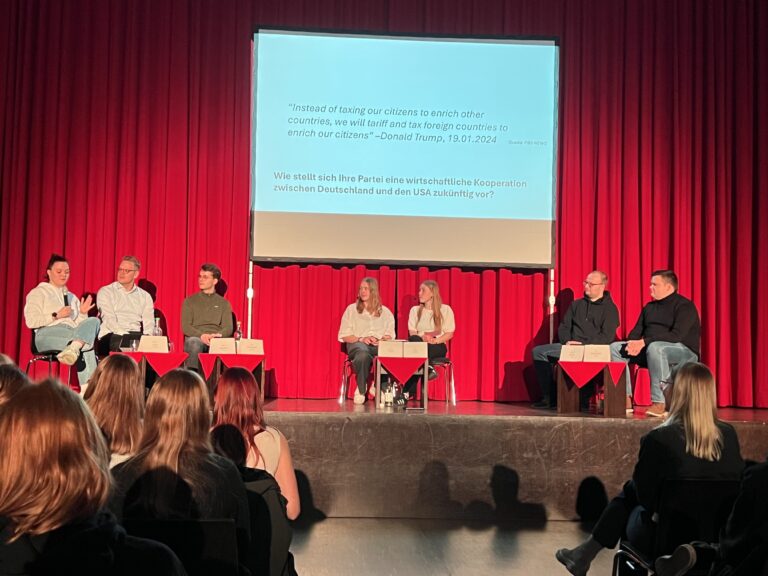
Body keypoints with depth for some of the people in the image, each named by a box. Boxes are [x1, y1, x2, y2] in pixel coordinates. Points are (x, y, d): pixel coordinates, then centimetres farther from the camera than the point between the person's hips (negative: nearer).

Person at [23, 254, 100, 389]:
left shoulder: (71, 297, 30)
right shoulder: (38, 293, 14)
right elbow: (31, 322, -2)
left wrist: (82, 313, 2)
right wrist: (56, 315, -9)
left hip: (72, 333, 5)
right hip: (47, 334, -4)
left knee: (93, 321, -33)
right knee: (85, 343, -36)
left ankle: (73, 349, -58)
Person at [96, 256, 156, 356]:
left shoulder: (145, 296, 19)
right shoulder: (105, 292, 10)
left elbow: (149, 324, 10)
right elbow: (109, 319, -5)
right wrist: (125, 335, -21)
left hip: (137, 335, 3)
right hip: (113, 335, -3)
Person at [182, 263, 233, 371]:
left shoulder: (224, 303, 19)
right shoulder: (190, 301, 17)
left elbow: (228, 328, 9)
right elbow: (185, 326, 5)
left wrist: (218, 335, -15)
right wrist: (201, 335, -15)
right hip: (195, 338, 0)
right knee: (194, 342, -38)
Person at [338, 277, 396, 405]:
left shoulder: (385, 311, 20)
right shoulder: (352, 309, 15)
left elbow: (390, 335, 11)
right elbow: (344, 335, 8)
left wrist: (381, 340, -12)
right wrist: (361, 339, -9)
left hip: (379, 345, 1)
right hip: (357, 343, -1)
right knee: (362, 354, -42)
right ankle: (361, 390, -23)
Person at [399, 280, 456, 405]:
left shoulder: (445, 309, 7)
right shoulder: (415, 310, 15)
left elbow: (449, 333, 0)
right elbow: (412, 333, 5)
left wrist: (435, 340, -18)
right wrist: (422, 337, -17)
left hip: (438, 347, -2)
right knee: (414, 340, -37)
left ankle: (408, 392, -38)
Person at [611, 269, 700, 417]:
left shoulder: (684, 306, -8)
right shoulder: (650, 307, 17)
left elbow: (676, 335, -22)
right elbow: (636, 331, 14)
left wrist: (644, 342, -28)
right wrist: (633, 344, -12)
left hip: (684, 351, -8)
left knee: (654, 348, -40)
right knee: (615, 347, -9)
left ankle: (659, 403, -40)